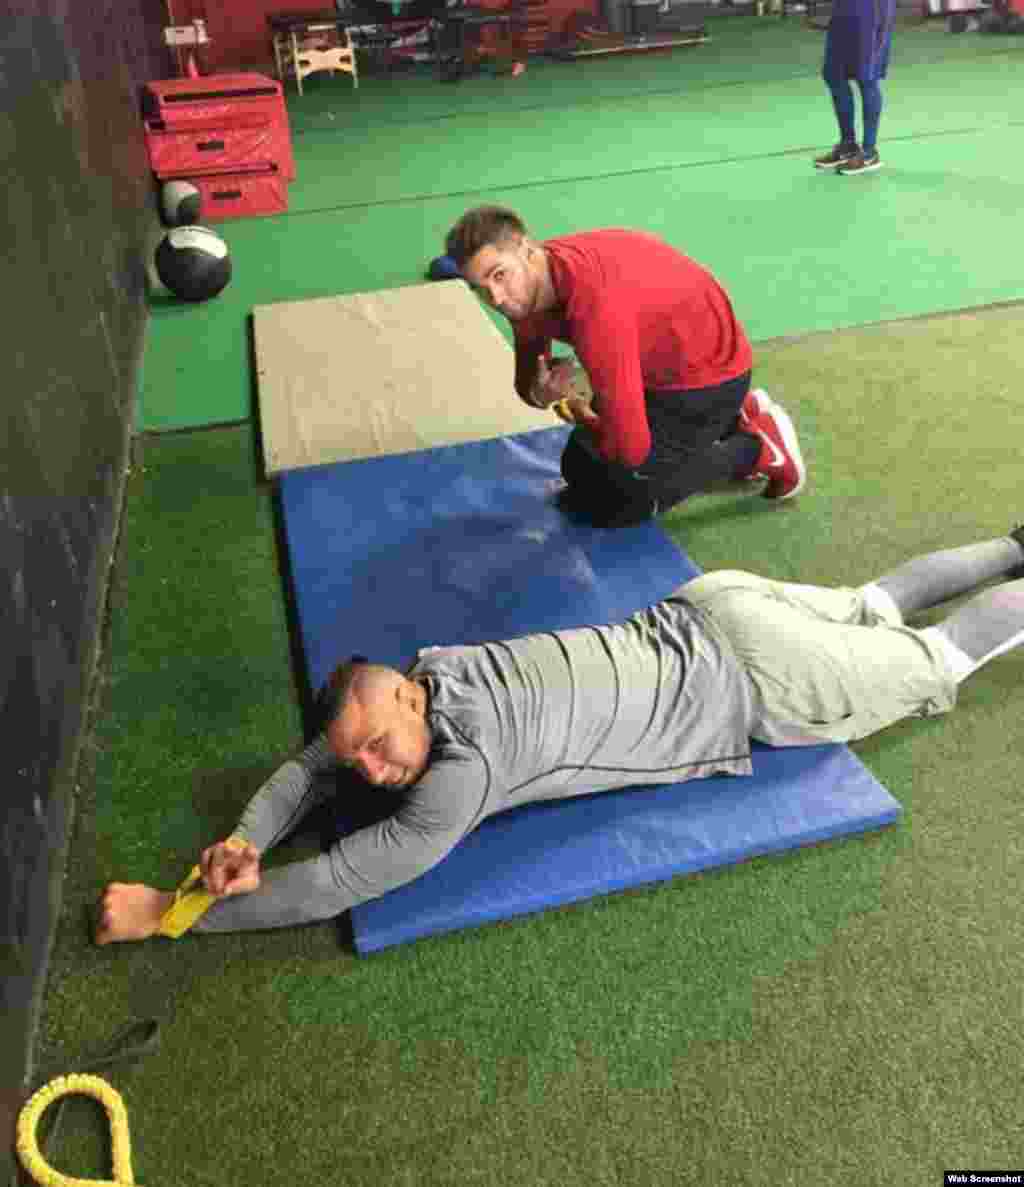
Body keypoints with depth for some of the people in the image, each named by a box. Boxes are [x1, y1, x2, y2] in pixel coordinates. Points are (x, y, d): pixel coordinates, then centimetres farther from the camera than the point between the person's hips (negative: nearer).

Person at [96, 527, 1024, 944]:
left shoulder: (470, 758, -32)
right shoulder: (435, 669, -9)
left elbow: (350, 880, -29)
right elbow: (307, 766, 1)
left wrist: (173, 910, -23)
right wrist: (249, 838, -17)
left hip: (756, 681, -6)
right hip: (705, 615, 6)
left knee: (934, 661, 18)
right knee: (872, 607, 28)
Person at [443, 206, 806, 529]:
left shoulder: (596, 304, -39)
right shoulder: (528, 284, -12)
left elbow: (628, 446, -37)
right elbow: (528, 380, 3)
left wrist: (576, 412, -16)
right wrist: (539, 393, -23)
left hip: (708, 370, -8)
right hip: (654, 360, 9)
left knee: (605, 505, -7)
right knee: (579, 472, 17)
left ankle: (758, 448, 5)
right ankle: (731, 422, 23)